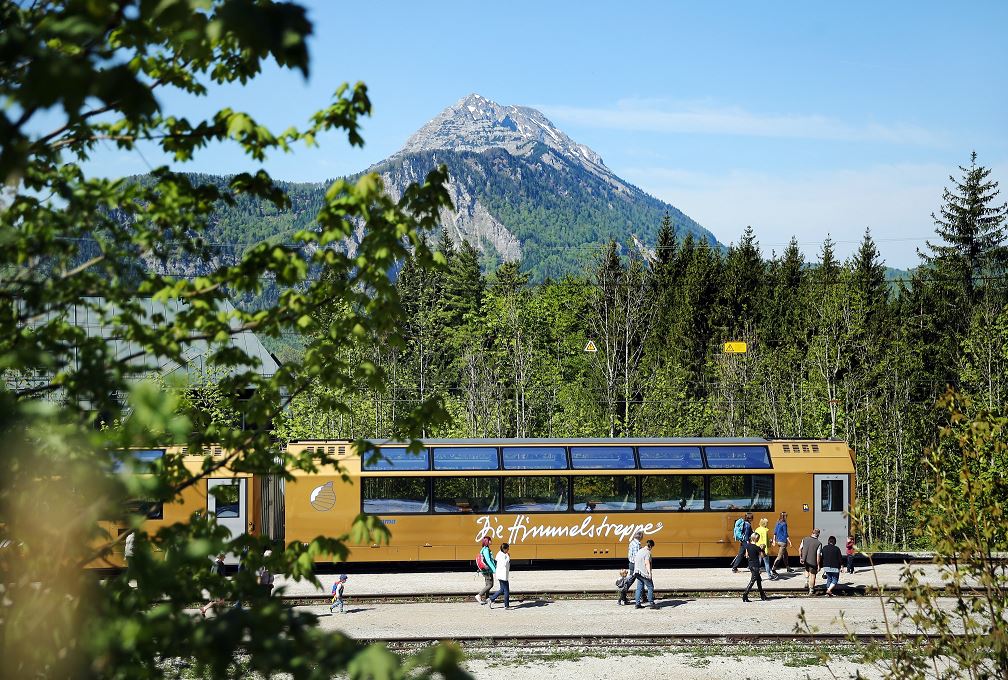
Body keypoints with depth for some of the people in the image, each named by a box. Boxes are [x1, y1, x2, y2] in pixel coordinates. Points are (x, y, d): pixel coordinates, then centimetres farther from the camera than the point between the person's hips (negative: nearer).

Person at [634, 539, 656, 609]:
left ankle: (637, 604, 8)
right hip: (644, 573, -8)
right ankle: (652, 604, 0)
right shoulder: (647, 552, -13)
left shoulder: (639, 551, 14)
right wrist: (649, 573, -31)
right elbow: (647, 563, -24)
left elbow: (635, 561, 21)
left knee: (639, 588, 10)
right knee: (650, 587, 1)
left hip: (638, 573, 8)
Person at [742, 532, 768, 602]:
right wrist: (763, 550, 4)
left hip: (750, 564, 8)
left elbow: (747, 556, 8)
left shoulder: (747, 545, 1)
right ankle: (745, 595, -10)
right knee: (753, 581, -3)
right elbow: (763, 556, -9)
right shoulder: (757, 547, -18)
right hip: (755, 565, -8)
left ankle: (762, 595, 28)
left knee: (758, 580, 19)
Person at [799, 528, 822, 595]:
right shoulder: (819, 543, -14)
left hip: (804, 560, 4)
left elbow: (800, 549, 2)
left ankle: (806, 582, 21)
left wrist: (800, 558, 15)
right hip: (813, 561, -4)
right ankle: (811, 590, 18)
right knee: (812, 575, 11)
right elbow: (818, 555, -15)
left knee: (807, 570, 34)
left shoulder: (805, 539, -3)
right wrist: (818, 565, -8)